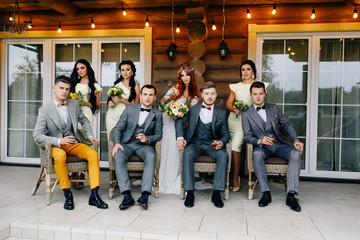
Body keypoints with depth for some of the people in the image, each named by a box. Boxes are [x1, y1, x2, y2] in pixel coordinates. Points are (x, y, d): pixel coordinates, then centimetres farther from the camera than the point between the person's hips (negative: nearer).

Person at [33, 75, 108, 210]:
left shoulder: (74, 104, 7)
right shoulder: (45, 110, -5)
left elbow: (84, 120, 24)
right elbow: (37, 136, -11)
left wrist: (90, 136, 9)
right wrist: (59, 141, -24)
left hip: (74, 144, 4)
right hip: (56, 146, -3)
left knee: (93, 154, -24)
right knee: (60, 156, -38)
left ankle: (94, 195, -24)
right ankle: (67, 194, -23)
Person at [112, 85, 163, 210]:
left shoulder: (158, 114, 8)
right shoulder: (130, 108, 8)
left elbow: (158, 134, 7)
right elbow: (118, 128, 5)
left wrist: (147, 139, -14)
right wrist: (117, 142, -13)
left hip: (144, 145, 0)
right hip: (127, 143, 1)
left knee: (151, 157, -34)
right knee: (118, 157, -31)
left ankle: (145, 195, -37)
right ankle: (127, 195, -34)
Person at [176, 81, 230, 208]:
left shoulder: (221, 113, 10)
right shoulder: (193, 108, 8)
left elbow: (226, 134, 10)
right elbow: (180, 121, -1)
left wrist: (221, 142, -14)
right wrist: (180, 137, -20)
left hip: (212, 145, 1)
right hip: (195, 144, -1)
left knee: (223, 155, -31)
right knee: (187, 153, -34)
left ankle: (216, 193, -26)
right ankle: (190, 193, -29)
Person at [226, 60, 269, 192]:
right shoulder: (236, 86, 18)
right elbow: (228, 102, 12)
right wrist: (234, 109, -9)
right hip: (234, 118, 4)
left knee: (235, 145, -20)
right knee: (234, 146, 0)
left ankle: (235, 177, -9)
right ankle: (235, 175, 11)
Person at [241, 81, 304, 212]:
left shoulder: (273, 108, 17)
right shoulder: (246, 114, 7)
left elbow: (286, 124, 11)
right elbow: (247, 136, 0)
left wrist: (296, 140, -7)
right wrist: (260, 140, -22)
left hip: (278, 145, 3)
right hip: (262, 147, -2)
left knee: (295, 153, -28)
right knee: (257, 154, -37)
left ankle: (291, 195, -30)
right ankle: (266, 193, -30)